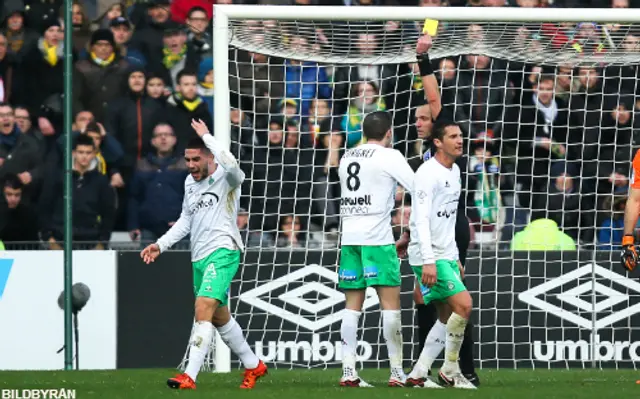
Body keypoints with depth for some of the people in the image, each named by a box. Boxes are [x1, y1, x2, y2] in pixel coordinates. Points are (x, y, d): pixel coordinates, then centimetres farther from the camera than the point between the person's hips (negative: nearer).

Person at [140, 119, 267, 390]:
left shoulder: (225, 177, -10)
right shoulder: (190, 182, 13)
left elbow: (229, 164, -36)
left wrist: (206, 136, -23)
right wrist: (161, 245, 17)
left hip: (222, 252, -9)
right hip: (199, 257, 9)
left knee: (204, 309, -22)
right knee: (219, 317, 18)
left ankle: (189, 377, -28)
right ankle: (253, 365, 37)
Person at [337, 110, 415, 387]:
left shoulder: (347, 158, 16)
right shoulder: (388, 156, -3)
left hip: (349, 238, 6)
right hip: (377, 238, -6)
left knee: (352, 307, 5)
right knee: (391, 304, -2)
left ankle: (348, 372, -1)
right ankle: (397, 372, -4)